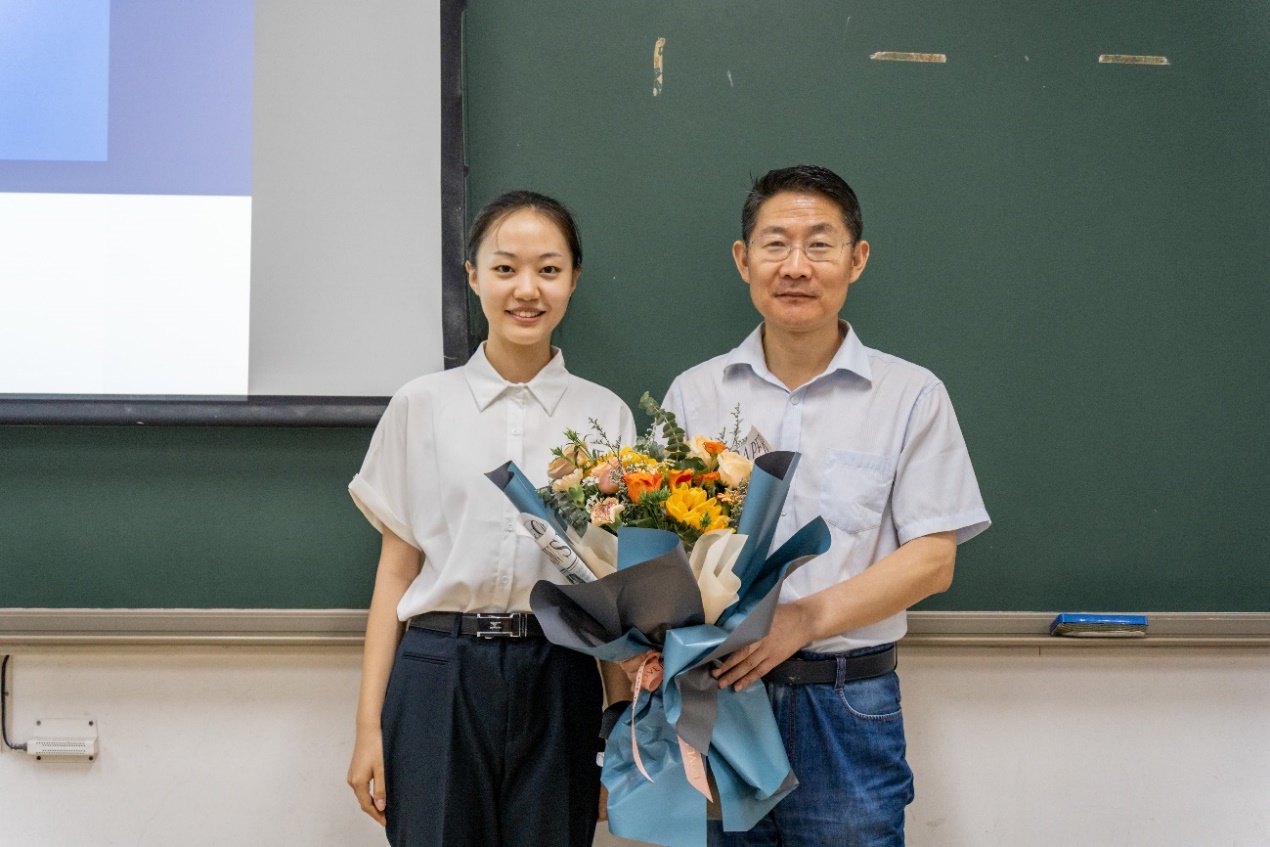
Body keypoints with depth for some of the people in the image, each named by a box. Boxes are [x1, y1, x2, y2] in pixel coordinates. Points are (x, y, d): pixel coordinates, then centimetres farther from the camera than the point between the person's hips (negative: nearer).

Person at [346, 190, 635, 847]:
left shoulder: (606, 416, 7)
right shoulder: (422, 406, 6)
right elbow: (396, 570, 5)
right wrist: (369, 725, 1)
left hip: (557, 682, 1)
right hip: (439, 676, 0)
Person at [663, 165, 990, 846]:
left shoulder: (910, 395, 3)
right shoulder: (694, 394, 10)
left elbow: (932, 559, -3)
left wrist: (804, 619, -17)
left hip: (847, 709, -1)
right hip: (714, 689, 2)